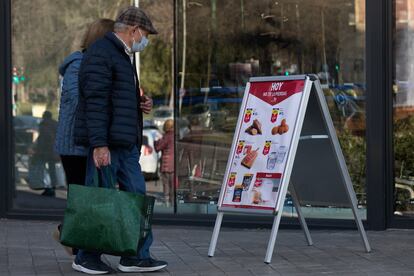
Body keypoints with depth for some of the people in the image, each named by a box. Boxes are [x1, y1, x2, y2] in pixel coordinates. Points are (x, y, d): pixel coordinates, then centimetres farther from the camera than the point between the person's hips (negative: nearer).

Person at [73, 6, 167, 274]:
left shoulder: (123, 56, 20)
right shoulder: (101, 53, -12)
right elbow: (95, 101, -20)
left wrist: (141, 103, 11)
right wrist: (99, 144, -25)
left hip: (127, 142, 10)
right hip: (105, 143, -10)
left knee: (136, 195, 8)